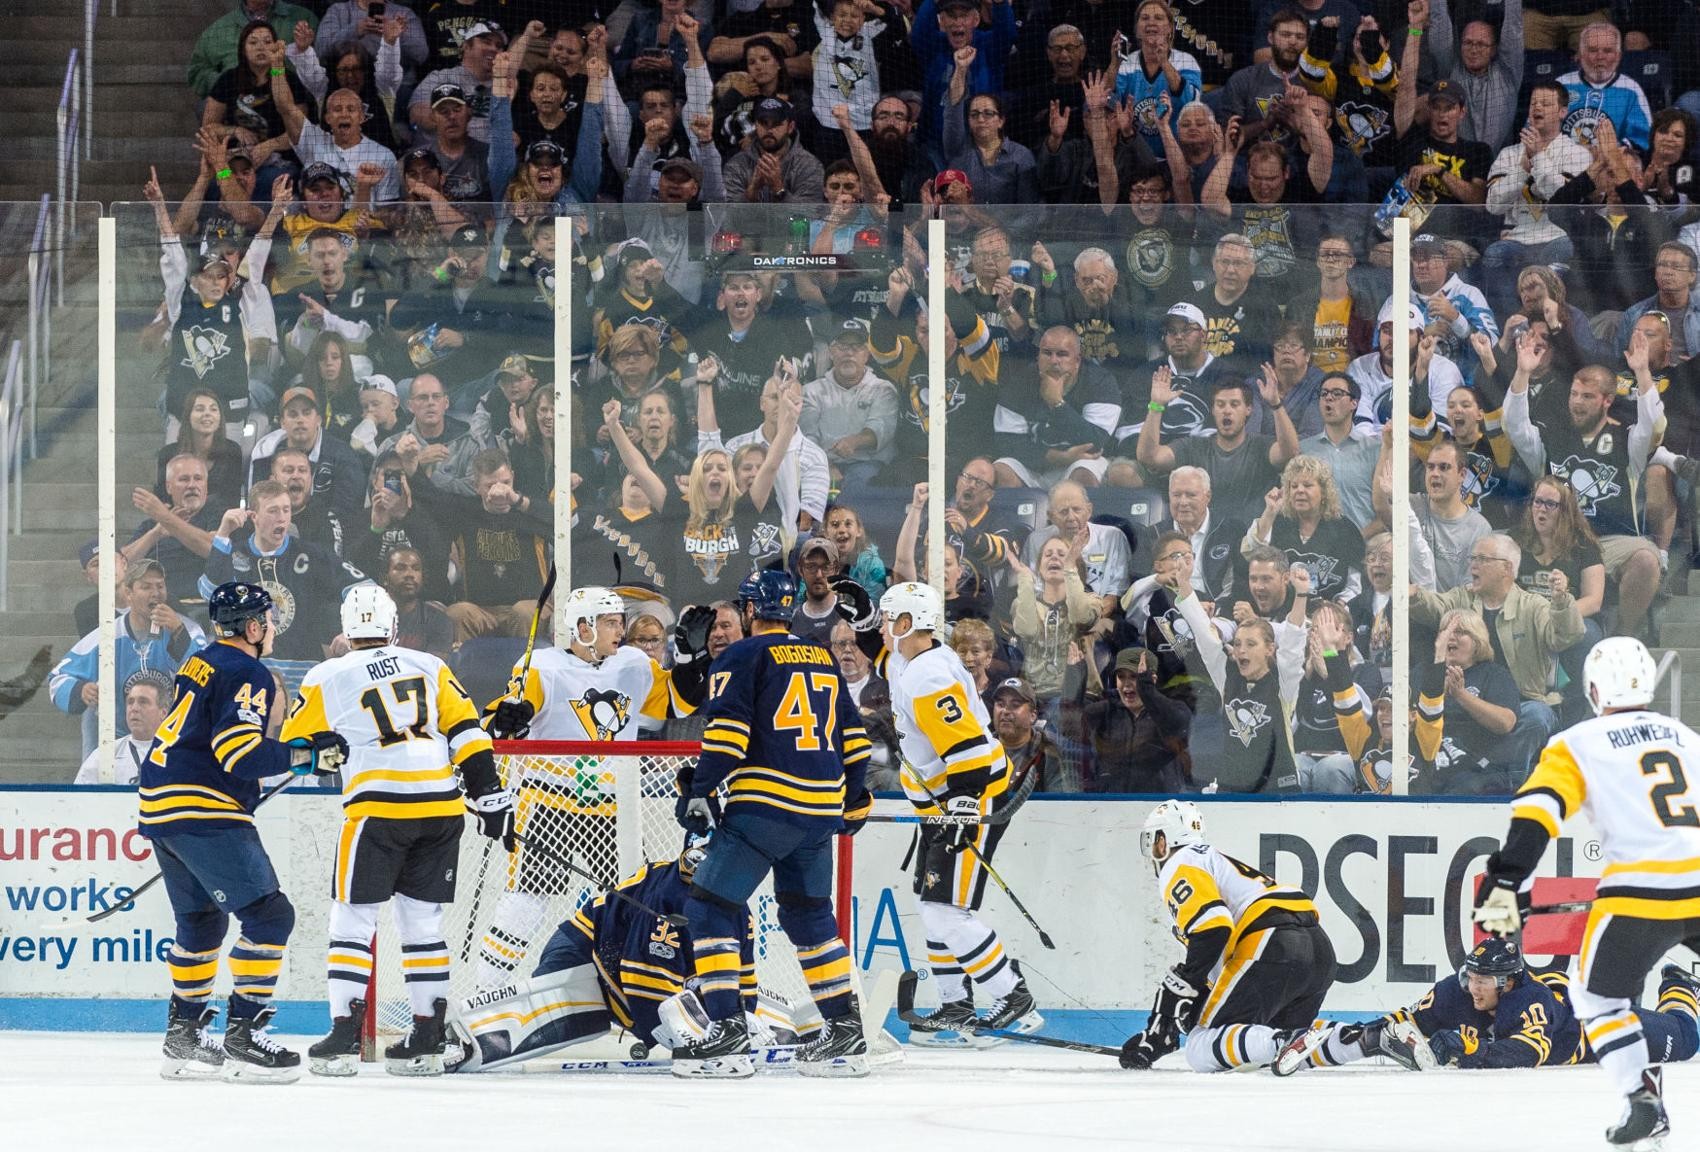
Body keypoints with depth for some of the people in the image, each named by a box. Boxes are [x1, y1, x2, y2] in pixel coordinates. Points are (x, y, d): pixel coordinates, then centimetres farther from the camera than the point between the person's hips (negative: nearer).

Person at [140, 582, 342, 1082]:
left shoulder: (202, 663, 18)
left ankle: (184, 1036, 28)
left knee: (201, 920, 23)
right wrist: (307, 754, -16)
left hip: (160, 805, 10)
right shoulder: (246, 674, -11)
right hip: (202, 812, -10)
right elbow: (242, 755, -20)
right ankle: (243, 1036, -16)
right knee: (269, 915, -10)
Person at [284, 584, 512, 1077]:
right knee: (422, 920, 12)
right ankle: (427, 1040, 11)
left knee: (353, 918, 5)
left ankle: (345, 1036, -1)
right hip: (441, 805, 4)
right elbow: (467, 733, 7)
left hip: (378, 807, -4)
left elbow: (291, 748, 12)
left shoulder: (328, 679, 5)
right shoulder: (429, 666, 12)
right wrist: (490, 795, 10)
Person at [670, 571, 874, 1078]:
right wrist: (854, 802, 30)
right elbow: (853, 737, 21)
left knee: (711, 907, -1)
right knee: (810, 918, 19)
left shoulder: (744, 656, -2)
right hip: (821, 808, 7)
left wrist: (701, 790, -11)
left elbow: (727, 730, -14)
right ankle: (845, 1035, 16)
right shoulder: (825, 661, 18)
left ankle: (726, 1031, -12)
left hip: (764, 805, -7)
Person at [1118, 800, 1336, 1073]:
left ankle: (1284, 1044, -33)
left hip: (1270, 948, -9)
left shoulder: (1179, 867, 7)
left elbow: (1211, 930, -12)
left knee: (1202, 1052, -6)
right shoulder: (1221, 860, 36)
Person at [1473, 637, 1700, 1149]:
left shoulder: (1578, 745, 8)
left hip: (1641, 891, -3)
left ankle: (1643, 1103, 3)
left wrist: (1504, 885, -10)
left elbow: (1536, 813, -6)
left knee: (1599, 997, 17)